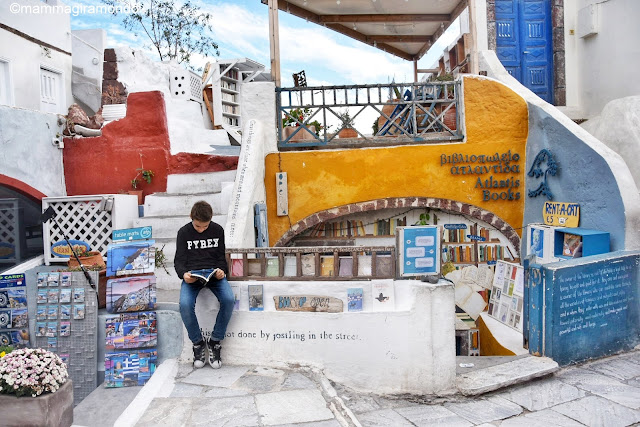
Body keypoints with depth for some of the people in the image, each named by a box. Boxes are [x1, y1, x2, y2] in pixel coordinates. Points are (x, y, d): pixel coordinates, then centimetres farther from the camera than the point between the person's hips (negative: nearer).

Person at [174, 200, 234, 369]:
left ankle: (215, 342, -10)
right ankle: (197, 343, -7)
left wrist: (222, 270, -9)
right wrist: (183, 274, -17)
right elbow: (179, 260, 5)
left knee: (229, 299, -30)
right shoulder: (184, 232, 7)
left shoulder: (217, 230, 10)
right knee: (185, 304, -32)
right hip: (192, 274, -1)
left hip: (213, 273, 1)